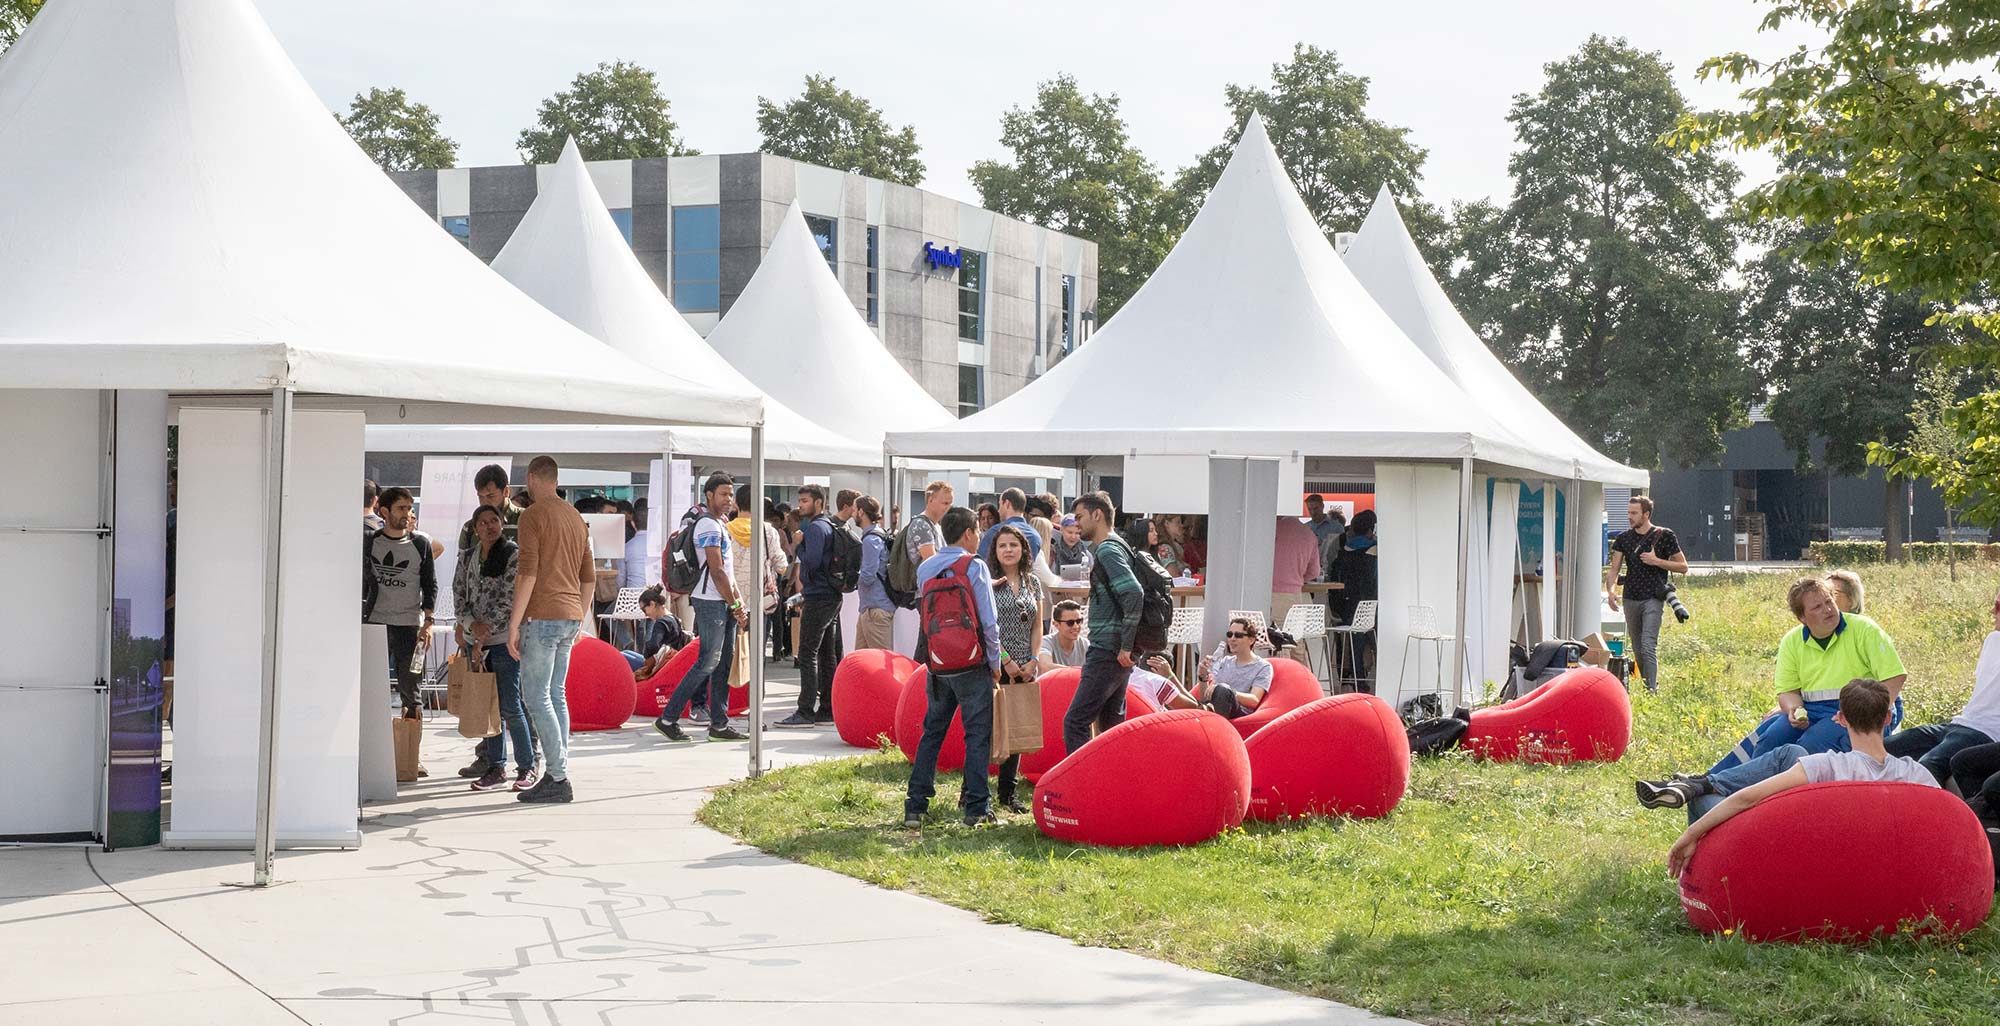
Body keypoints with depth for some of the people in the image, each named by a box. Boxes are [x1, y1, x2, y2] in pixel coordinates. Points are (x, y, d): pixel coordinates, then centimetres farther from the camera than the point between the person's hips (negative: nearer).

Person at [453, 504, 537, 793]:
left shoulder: (513, 555, -6)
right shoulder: (467, 558, 11)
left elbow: (509, 599, -11)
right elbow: (459, 595, 8)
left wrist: (484, 636, -13)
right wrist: (471, 624, -11)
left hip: (504, 638, -5)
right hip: (474, 639, 5)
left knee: (509, 706, -7)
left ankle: (527, 767, 3)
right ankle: (495, 766, 15)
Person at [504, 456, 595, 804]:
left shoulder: (533, 515, -8)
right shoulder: (576, 517, 17)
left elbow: (528, 573, -16)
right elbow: (589, 577, 20)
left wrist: (514, 624, -14)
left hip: (542, 616, -8)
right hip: (570, 618, 8)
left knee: (536, 696, -6)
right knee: (555, 695, 12)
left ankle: (558, 778, -11)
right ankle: (557, 775, 11)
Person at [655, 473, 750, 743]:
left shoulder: (719, 524, 19)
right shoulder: (708, 525, -12)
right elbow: (716, 571, -17)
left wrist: (738, 603, 14)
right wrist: (735, 605, -14)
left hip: (723, 602, 10)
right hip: (710, 601, -10)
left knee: (722, 663, 8)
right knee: (708, 662, -10)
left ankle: (719, 724, 10)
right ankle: (668, 718, -6)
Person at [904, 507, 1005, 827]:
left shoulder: (925, 569, 7)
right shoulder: (974, 567, -9)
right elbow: (988, 620, -10)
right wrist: (995, 661, -2)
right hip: (972, 667, -5)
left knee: (931, 733, 12)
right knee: (977, 735, 2)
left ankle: (916, 807, 9)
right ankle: (976, 807, 0)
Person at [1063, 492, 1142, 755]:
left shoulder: (1108, 551, -13)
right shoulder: (1111, 548, 18)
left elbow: (1134, 594, -25)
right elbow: (1129, 595, 24)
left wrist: (1126, 646, -22)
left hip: (1107, 651, -10)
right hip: (1115, 652, 10)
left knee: (1076, 721, -12)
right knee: (1112, 723, 14)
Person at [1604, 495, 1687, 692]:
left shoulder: (1664, 536, -2)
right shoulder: (1624, 538, 9)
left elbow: (1683, 567, 2)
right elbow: (1614, 569, 8)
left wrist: (1657, 561, -11)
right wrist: (1611, 589, -11)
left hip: (1653, 599, -5)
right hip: (1630, 599, 5)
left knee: (1648, 646, -16)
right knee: (1637, 649, 10)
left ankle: (1652, 689, -18)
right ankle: (1643, 687, 21)